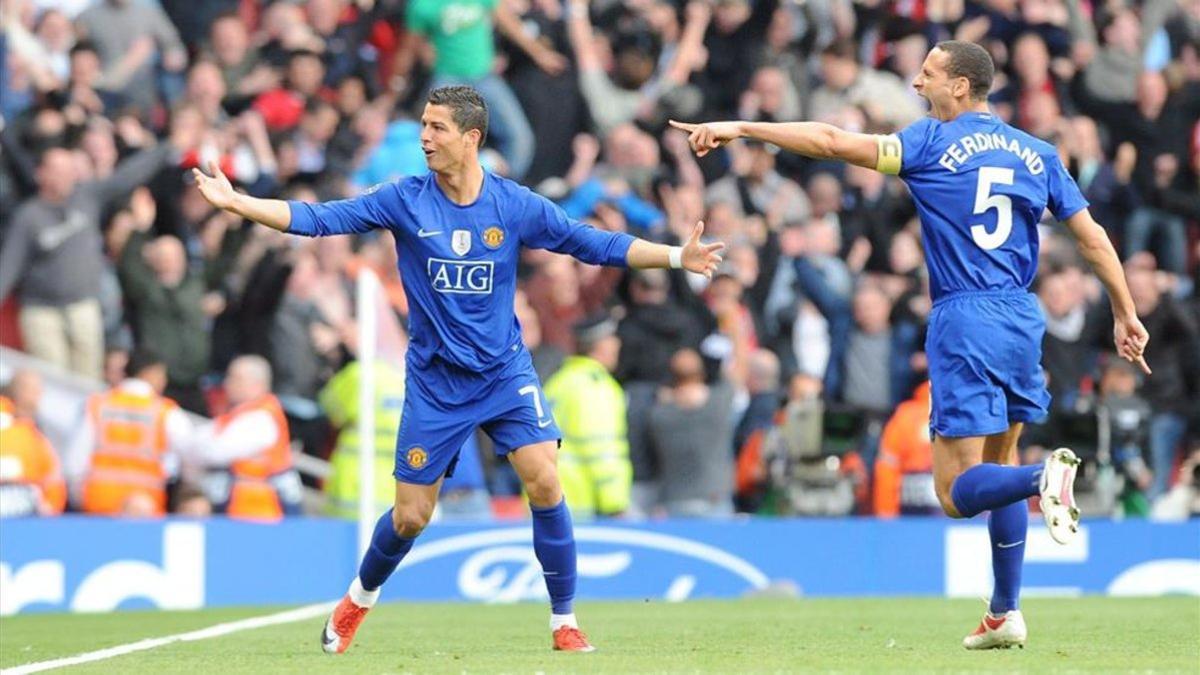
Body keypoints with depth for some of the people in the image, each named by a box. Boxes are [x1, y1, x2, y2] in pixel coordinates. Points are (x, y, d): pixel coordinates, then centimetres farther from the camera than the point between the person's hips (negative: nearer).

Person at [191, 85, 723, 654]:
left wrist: (677, 257, -9)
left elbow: (594, 244, -1)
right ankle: (358, 601, 33)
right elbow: (316, 219, -11)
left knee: (544, 484, -18)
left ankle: (564, 622, -4)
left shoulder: (514, 205, -7)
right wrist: (235, 202, -21)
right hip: (434, 382, 0)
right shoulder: (404, 200, -8)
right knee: (410, 516, 3)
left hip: (506, 373, 0)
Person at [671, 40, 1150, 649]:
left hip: (964, 322, -5)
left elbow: (832, 142, -9)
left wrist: (739, 128, -4)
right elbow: (1092, 238, 10)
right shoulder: (1037, 154, 10)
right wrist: (1125, 314, 19)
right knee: (998, 463, 18)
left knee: (957, 491, -5)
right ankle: (1005, 614, 15)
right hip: (1022, 322, 5)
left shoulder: (934, 143, -3)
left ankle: (1045, 477, -35)